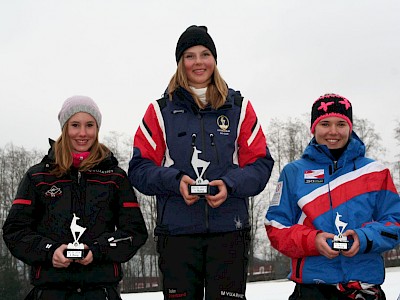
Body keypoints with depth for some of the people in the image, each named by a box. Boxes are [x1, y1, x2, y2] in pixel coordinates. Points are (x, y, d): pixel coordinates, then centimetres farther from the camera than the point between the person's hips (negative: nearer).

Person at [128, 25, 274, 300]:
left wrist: (231, 184, -14)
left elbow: (261, 163, 5)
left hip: (229, 228, 0)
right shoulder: (161, 110, 9)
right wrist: (175, 180, -14)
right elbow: (139, 168, 4)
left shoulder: (239, 107, 10)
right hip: (176, 231, 0)